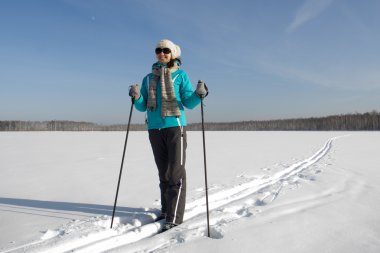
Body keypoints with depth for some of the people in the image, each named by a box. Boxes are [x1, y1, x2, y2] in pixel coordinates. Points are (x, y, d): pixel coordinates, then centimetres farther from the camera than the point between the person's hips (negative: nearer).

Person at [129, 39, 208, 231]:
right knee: (163, 172, 10)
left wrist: (199, 94, -19)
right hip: (154, 129, 4)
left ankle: (175, 218, -5)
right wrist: (137, 97, -8)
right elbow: (143, 107, 13)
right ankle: (166, 210, 21)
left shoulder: (181, 75, 5)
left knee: (176, 172, -7)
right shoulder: (148, 78, 15)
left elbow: (188, 103, 1)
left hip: (175, 127, -4)